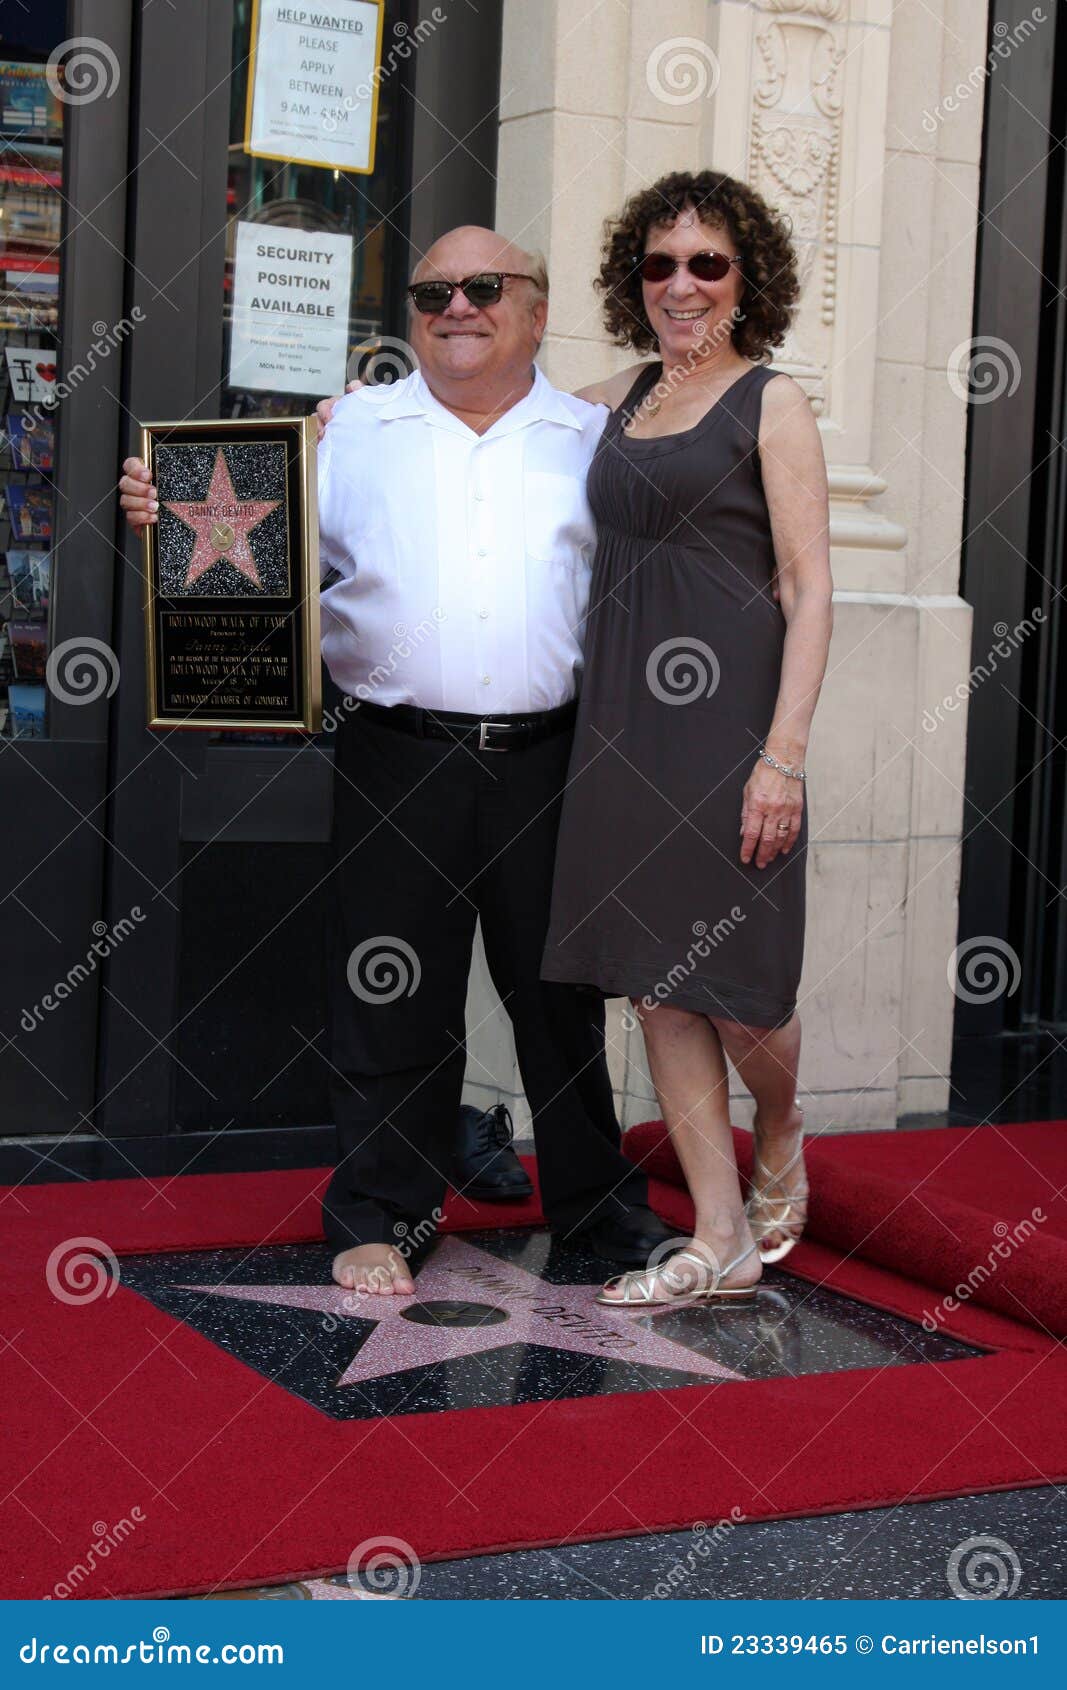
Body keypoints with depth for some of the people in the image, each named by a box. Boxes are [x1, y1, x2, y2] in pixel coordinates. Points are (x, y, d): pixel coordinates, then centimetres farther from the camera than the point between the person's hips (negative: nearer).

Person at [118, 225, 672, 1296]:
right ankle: (379, 1218, 18)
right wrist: (170, 511, -10)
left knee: (562, 988, 11)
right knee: (392, 999, 4)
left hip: (549, 758, 1)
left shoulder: (593, 439, 11)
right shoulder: (357, 429, 9)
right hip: (399, 758, -1)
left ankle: (597, 1201, 26)